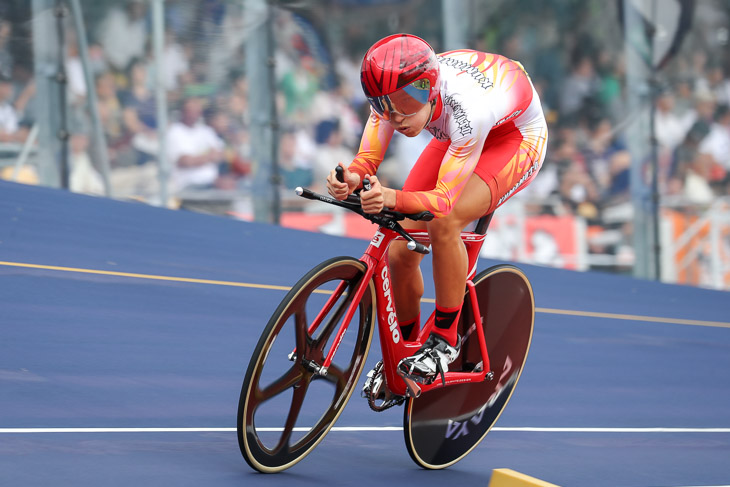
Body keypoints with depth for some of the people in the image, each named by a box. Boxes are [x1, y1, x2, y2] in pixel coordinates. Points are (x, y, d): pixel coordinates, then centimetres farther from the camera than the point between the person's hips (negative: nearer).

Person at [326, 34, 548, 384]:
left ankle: (445, 340, -14)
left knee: (443, 223, -32)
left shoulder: (466, 108, -43)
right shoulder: (394, 93, -27)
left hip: (516, 137, -6)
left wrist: (393, 199, -60)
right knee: (400, 253, -6)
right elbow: (367, 158, -25)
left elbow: (445, 199, -41)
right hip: (453, 138, 6)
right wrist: (351, 179, -49)